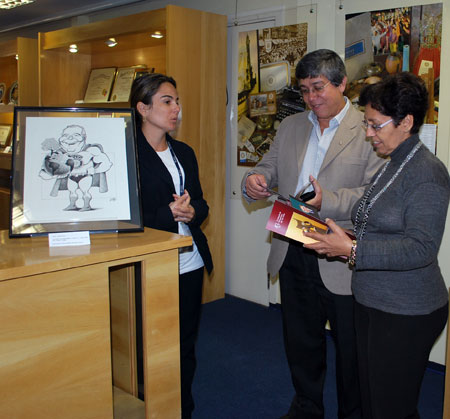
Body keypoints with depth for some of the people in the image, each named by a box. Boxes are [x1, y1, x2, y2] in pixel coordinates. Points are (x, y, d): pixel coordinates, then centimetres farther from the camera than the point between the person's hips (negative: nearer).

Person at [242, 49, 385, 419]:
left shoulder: (369, 130, -8)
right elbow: (270, 167, 14)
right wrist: (255, 180, -9)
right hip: (293, 254, 6)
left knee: (350, 347, 11)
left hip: (341, 261, -5)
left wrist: (328, 201, -28)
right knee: (300, 340, 20)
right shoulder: (290, 127, 11)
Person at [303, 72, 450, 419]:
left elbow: (420, 247, -24)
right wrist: (340, 235, 1)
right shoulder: (392, 165, 11)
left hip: (406, 314, -9)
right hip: (372, 303, 9)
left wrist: (353, 250, -27)